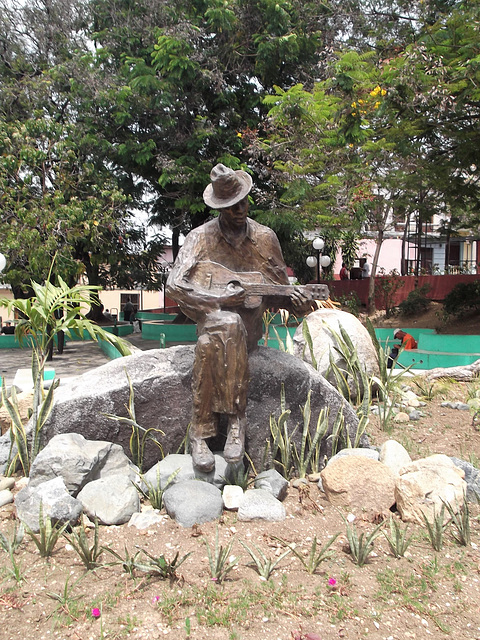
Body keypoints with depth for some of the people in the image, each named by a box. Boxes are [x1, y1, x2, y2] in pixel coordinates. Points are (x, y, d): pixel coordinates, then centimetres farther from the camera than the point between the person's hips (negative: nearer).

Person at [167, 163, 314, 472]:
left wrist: (296, 298, -10)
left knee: (212, 342, -35)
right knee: (225, 326, -39)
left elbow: (279, 289, 15)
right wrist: (221, 298, -21)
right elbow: (175, 286, -8)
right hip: (212, 316, -1)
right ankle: (236, 418, -29)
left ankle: (202, 429, -25)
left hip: (249, 323, 1)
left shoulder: (265, 238, 10)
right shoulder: (201, 237, 3)